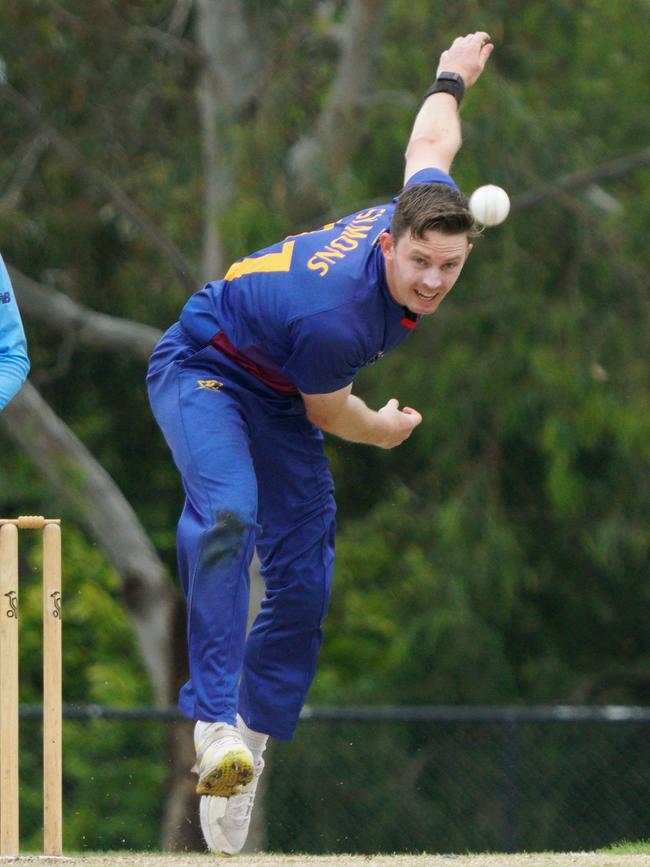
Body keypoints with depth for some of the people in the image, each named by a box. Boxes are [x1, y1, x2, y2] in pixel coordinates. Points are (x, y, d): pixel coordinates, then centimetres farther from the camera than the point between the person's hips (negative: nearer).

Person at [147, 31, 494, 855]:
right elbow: (327, 412, -17)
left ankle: (253, 736, 7)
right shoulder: (334, 319, -38)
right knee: (226, 512, -35)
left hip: (277, 400, 8)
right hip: (203, 369, -8)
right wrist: (384, 432, 4)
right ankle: (216, 724, -43)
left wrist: (451, 77, 25)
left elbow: (428, 146, 4)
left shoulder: (428, 207, -20)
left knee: (304, 583, -2)